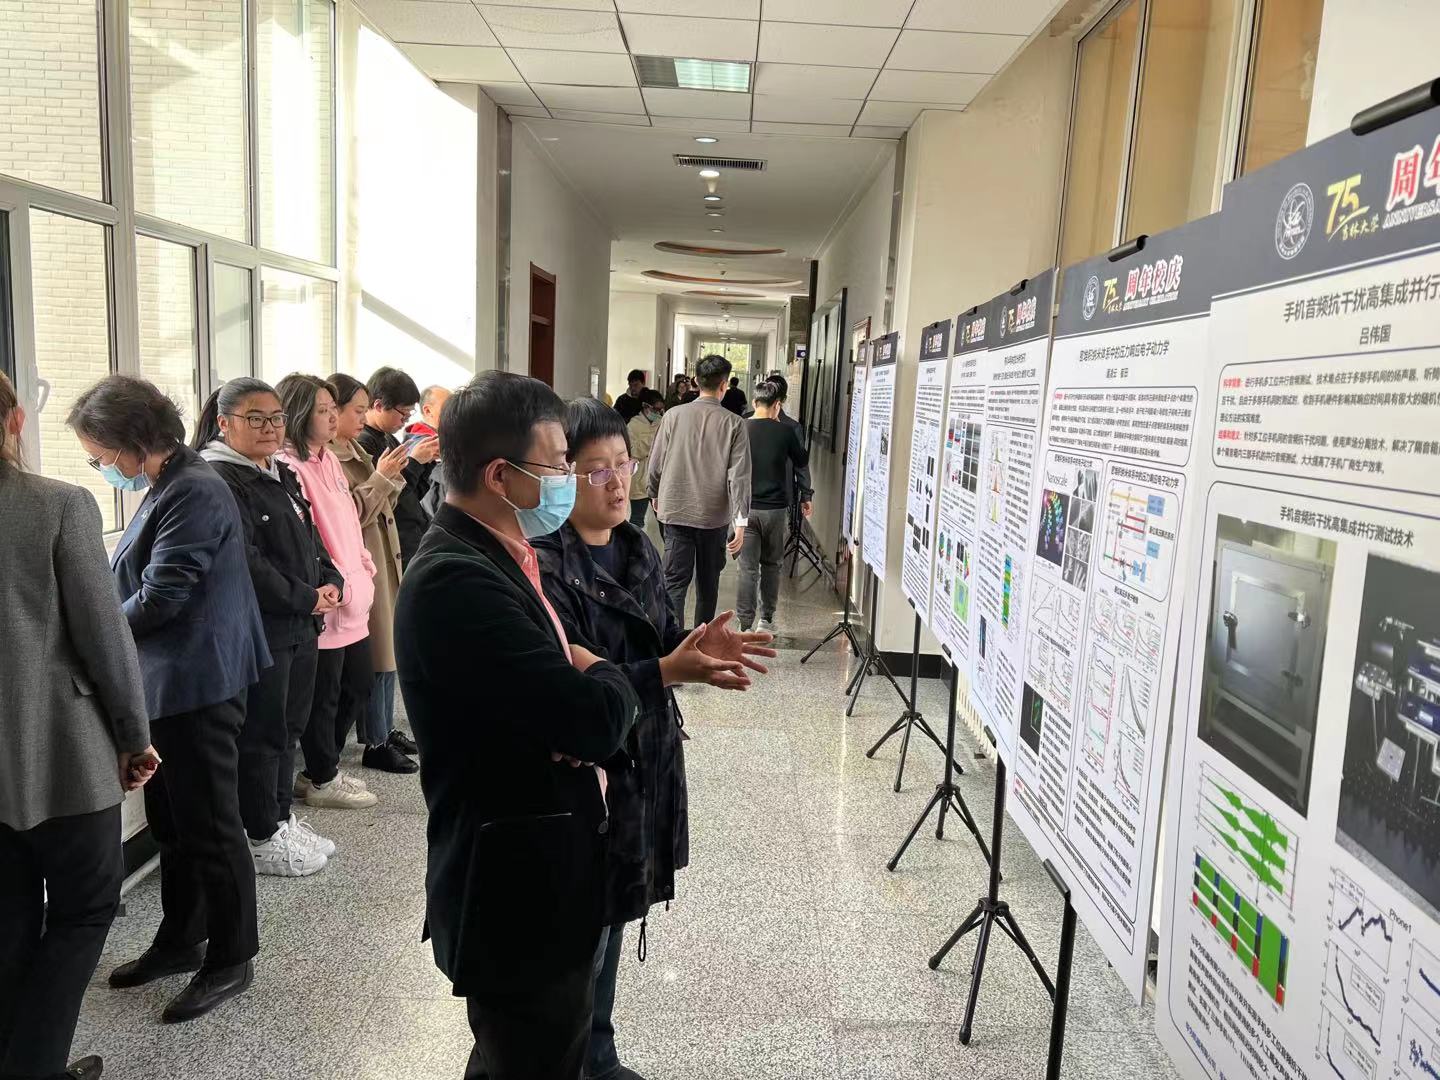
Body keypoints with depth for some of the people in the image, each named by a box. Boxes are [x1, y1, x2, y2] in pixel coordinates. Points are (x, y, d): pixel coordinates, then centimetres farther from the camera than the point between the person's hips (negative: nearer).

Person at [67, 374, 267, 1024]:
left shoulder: (194, 493, -19)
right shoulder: (163, 489, 11)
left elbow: (159, 599, -21)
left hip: (196, 686, -10)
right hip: (168, 684, 10)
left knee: (209, 826, 3)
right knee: (170, 822, 19)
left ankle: (231, 960, 18)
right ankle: (181, 940, 35)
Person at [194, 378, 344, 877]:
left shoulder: (282, 475, 14)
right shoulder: (219, 479, -13)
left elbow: (311, 538, 18)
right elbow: (246, 564, -21)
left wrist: (331, 583, 0)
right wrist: (306, 598, -14)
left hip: (301, 626, 9)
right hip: (258, 629, -8)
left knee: (290, 726, 16)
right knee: (262, 734, 2)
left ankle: (281, 818, 30)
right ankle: (262, 838, 16)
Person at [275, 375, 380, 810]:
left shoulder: (328, 458, 13)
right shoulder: (289, 467, -16)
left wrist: (365, 568, 11)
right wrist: (337, 584, -18)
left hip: (354, 599, 9)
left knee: (359, 685, 18)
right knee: (325, 696, 5)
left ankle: (322, 769, 33)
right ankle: (322, 781, 23)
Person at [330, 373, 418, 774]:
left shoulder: (353, 450, 14)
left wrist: (392, 477, 2)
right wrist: (381, 477, -17)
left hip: (383, 560, 9)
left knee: (387, 650, 14)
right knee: (376, 654, -3)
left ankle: (385, 729, 25)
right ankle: (375, 744, 7)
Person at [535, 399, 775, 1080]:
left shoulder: (638, 548, 5)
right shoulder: (545, 567, -21)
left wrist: (697, 646, -12)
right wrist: (670, 673, -32)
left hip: (645, 761, 8)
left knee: (609, 917, 22)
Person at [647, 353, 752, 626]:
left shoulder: (673, 416, -3)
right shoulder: (734, 423, -7)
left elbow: (655, 464, 3)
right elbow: (739, 477, -11)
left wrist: (655, 495, 21)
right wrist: (741, 522, -9)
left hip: (676, 511, 0)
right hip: (715, 515, 0)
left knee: (675, 582, 1)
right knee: (708, 584, 16)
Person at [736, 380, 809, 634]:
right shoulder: (785, 432, -5)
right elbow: (802, 462, 13)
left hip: (746, 507, 0)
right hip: (776, 508, 0)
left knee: (748, 568, 2)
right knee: (771, 565, 15)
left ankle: (744, 625, -1)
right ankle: (766, 620, 20)